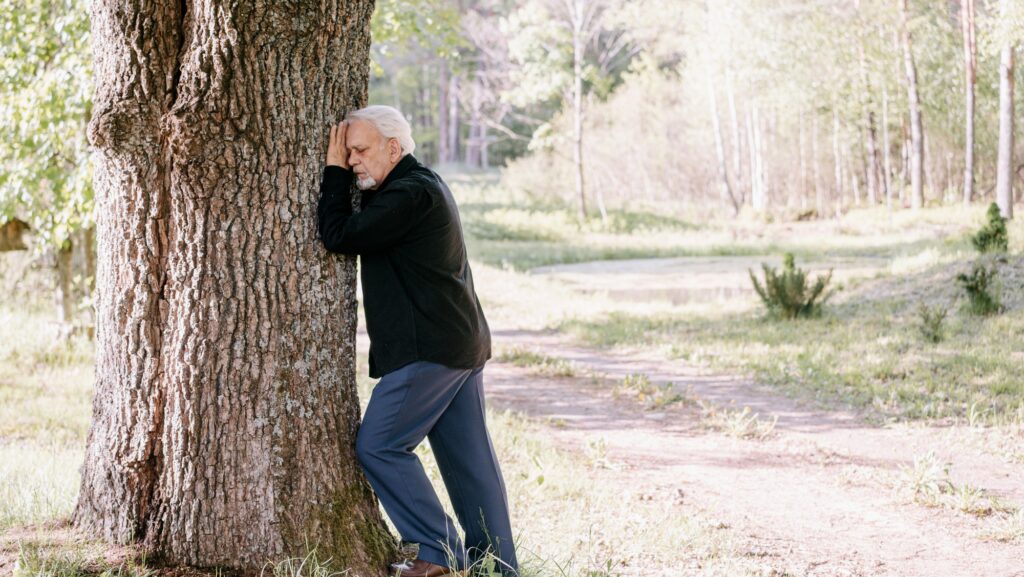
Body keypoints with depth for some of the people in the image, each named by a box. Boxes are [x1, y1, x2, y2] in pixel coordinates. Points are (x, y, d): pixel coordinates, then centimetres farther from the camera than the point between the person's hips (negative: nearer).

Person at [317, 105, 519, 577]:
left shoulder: (411, 194, -16)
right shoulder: (422, 185, 18)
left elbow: (339, 236, -18)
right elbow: (358, 234, 25)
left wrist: (334, 171, -7)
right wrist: (340, 171, 14)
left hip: (429, 349, -10)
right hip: (462, 343, 10)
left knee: (379, 446, -4)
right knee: (468, 454, 11)